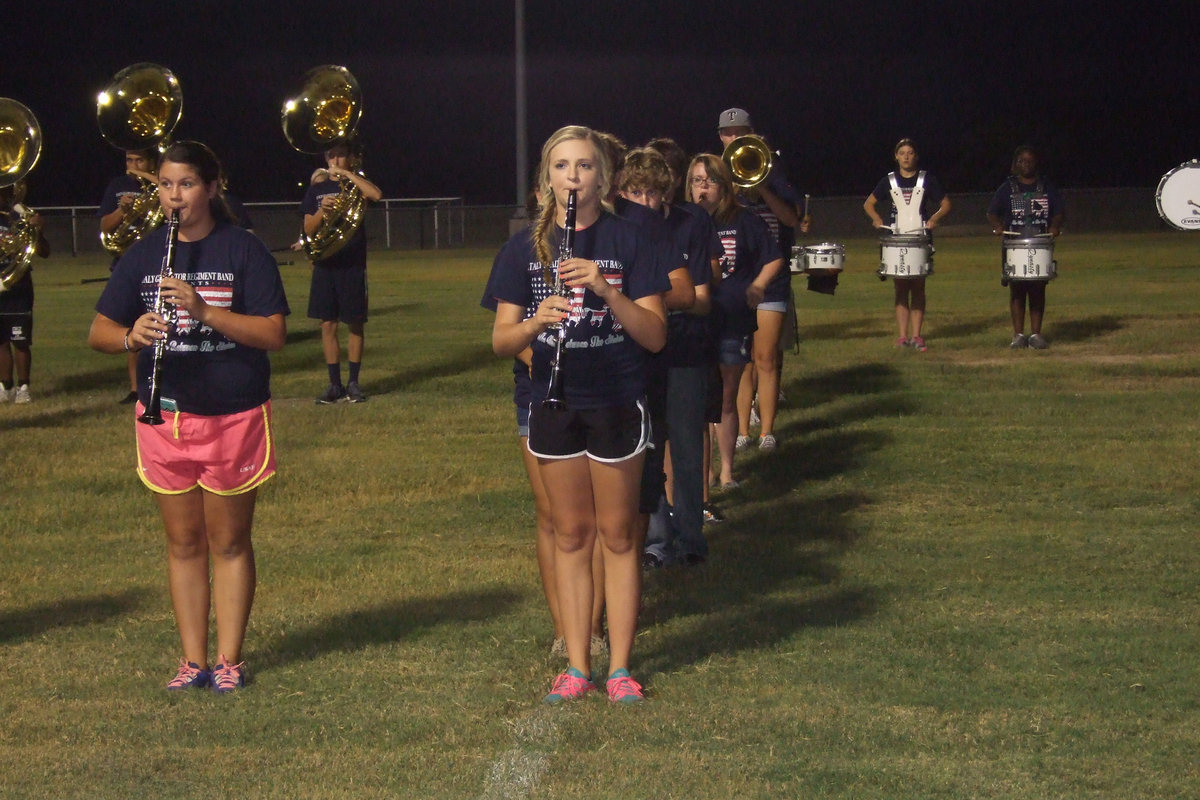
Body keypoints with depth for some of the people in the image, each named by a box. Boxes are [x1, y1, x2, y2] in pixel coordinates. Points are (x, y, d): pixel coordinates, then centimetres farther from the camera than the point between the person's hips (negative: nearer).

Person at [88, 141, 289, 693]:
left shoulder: (243, 250, -5)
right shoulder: (143, 255, 5)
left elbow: (273, 334, -13)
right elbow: (97, 332, 3)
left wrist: (204, 310, -26)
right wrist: (130, 336, -21)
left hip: (232, 416, -3)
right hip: (165, 415, 3)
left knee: (228, 543, 5)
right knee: (183, 543, 10)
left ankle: (228, 660, 14)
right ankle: (193, 660, 17)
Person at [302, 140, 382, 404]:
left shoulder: (355, 185, 3)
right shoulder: (317, 189, 10)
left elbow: (376, 194, -20)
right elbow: (308, 229, 7)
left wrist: (345, 173, -17)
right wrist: (322, 211, -11)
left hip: (352, 264, -2)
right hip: (325, 264, 2)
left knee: (354, 324, 2)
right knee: (328, 325, 2)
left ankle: (353, 383, 10)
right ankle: (335, 384, 8)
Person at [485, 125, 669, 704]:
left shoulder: (626, 241, -5)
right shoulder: (528, 247, 1)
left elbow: (655, 336, -10)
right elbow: (501, 341, -2)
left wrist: (608, 291, -25)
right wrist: (537, 321, -23)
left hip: (616, 404, -2)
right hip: (554, 405, 2)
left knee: (617, 534, 4)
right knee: (571, 534, 9)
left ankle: (619, 666, 12)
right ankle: (576, 666, 15)